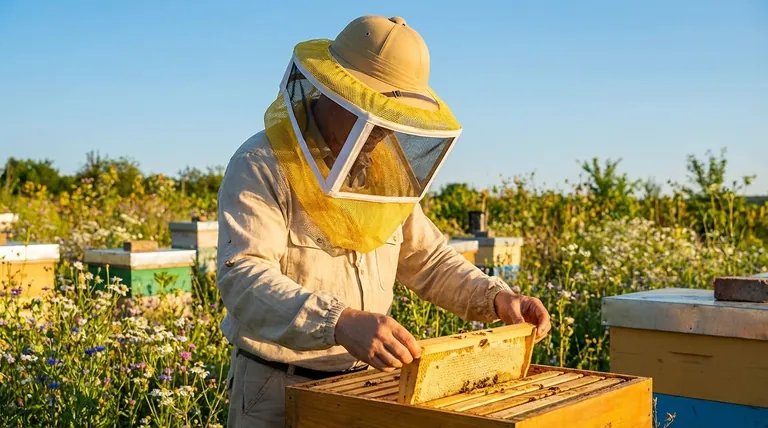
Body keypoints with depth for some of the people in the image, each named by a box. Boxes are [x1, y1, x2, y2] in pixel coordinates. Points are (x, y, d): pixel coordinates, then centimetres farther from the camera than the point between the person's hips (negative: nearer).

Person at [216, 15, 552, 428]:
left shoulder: (386, 170, 4)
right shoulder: (261, 166, -16)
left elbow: (429, 260, 14)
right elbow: (244, 279, -30)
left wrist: (495, 297, -3)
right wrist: (339, 323, -45)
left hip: (366, 386, 6)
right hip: (278, 393, -5)